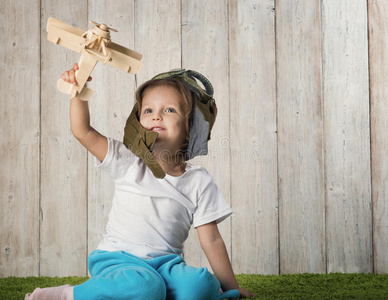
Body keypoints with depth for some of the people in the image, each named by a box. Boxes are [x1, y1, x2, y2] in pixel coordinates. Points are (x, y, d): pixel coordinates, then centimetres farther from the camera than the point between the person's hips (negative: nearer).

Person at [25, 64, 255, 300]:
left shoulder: (199, 181, 3)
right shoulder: (128, 164, 1)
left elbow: (211, 240, 7)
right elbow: (83, 131, -7)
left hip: (166, 263, 2)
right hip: (119, 259, -1)